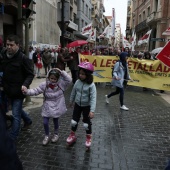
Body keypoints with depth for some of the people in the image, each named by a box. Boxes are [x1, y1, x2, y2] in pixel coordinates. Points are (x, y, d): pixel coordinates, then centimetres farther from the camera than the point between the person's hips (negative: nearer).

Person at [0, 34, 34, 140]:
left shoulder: (23, 58, -16)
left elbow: (30, 74, -13)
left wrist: (25, 85, -29)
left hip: (18, 91, -7)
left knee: (16, 115, 2)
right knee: (17, 110, 26)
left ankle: (12, 137, 17)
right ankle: (28, 121, 51)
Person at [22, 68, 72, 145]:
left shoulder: (61, 84, -13)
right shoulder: (44, 85, -12)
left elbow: (69, 80, -22)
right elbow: (36, 91, -12)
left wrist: (62, 72, -26)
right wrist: (27, 91, -27)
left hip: (57, 107, -1)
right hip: (47, 107, 1)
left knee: (55, 121, 17)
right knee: (45, 122, 3)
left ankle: (56, 134, 44)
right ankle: (47, 136, 30)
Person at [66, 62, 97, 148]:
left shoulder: (91, 85, -24)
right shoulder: (78, 82, -9)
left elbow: (93, 98, -26)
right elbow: (73, 92, 7)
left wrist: (92, 110, -31)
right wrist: (71, 101, 19)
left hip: (87, 106, -4)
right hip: (77, 105, 4)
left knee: (87, 123, 9)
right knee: (74, 121, 14)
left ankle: (89, 138, 33)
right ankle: (72, 135, 38)